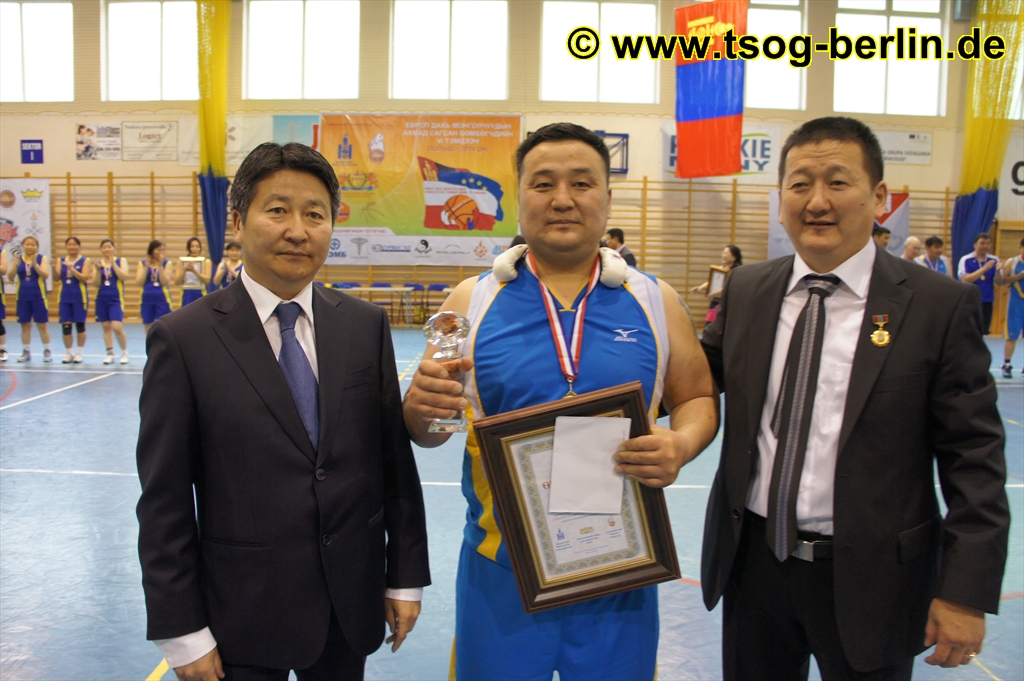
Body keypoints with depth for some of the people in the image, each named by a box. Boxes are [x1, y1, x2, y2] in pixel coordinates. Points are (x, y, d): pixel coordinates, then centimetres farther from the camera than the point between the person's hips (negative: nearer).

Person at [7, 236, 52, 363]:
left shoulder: (42, 258, -1)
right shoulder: (19, 259, 6)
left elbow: (45, 275, -13)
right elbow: (10, 278, 1)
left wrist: (35, 264, -26)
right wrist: (16, 265, -15)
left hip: (38, 296, -3)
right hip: (23, 296, 3)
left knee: (42, 324, 1)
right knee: (25, 324, 6)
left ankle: (47, 351, 8)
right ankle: (26, 352, 14)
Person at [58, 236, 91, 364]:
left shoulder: (85, 261, -1)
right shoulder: (61, 260, 9)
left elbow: (84, 278, -14)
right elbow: (58, 278, 0)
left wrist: (71, 268, -24)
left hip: (80, 297, -3)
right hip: (65, 297, 3)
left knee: (80, 324, 2)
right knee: (65, 325, 1)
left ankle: (79, 353, 13)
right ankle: (68, 353, 13)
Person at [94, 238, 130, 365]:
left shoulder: (121, 261, 3)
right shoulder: (98, 263, 8)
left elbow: (124, 277, -13)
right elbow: (97, 283, 2)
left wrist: (113, 263, -15)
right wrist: (98, 270, -12)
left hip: (116, 298, -3)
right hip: (102, 298, 3)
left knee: (117, 327, -14)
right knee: (106, 327, 7)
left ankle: (124, 352, 3)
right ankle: (110, 353, 15)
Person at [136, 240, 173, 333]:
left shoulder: (166, 263, 2)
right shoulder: (142, 263, 6)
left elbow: (165, 282, -9)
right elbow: (139, 282, -3)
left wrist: (160, 265, -14)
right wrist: (146, 266, -8)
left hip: (162, 298, -2)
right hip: (146, 299, 2)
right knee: (149, 330, 8)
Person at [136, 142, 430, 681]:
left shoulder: (367, 326, -1)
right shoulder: (182, 339, -10)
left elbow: (396, 459, 2)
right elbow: (165, 500, -8)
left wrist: (406, 576, 4)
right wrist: (181, 632, -7)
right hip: (243, 614, -2)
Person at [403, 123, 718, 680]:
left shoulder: (654, 302, 0)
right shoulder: (473, 300, -2)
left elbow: (697, 398, 8)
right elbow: (428, 432, 1)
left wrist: (682, 444, -14)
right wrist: (419, 408, -22)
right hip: (500, 570, 0)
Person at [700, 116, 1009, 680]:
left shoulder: (938, 305, -9)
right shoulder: (745, 291, 2)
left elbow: (974, 460, -8)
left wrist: (967, 592, -11)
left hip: (869, 579, -3)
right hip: (752, 563, 3)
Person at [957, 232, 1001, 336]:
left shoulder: (994, 260, 4)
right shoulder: (966, 260, -6)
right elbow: (965, 279, -17)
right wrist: (984, 269, -23)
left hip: (987, 302, 4)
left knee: (983, 331, 9)